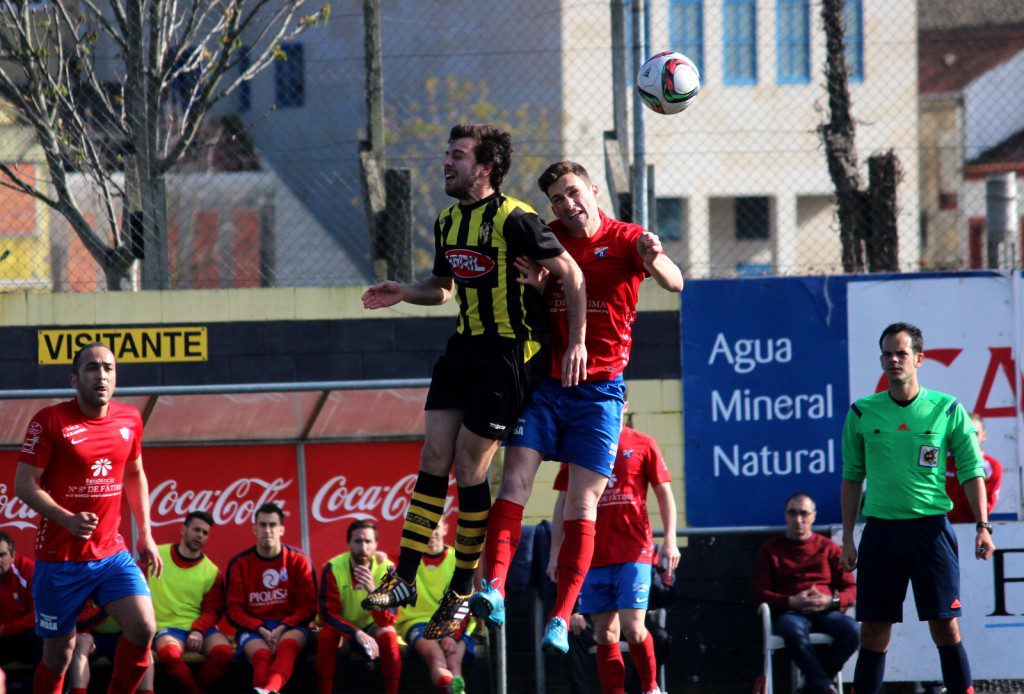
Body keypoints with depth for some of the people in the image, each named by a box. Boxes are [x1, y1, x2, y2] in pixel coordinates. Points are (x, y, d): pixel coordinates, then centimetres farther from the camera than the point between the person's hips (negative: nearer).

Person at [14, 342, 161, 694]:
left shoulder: (129, 420, 6)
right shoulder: (50, 420, -10)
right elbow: (24, 483, -11)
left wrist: (145, 534, 16)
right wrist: (67, 519, -25)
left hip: (112, 553, 4)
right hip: (59, 557, -4)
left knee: (143, 628, -16)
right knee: (59, 653, 3)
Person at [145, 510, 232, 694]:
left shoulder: (212, 572, 6)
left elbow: (212, 610, 3)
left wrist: (199, 630, -16)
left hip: (200, 627, 2)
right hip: (167, 626, -2)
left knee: (224, 652, -28)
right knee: (169, 653, -37)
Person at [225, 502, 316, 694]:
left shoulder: (298, 561, 9)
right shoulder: (239, 564, 9)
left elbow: (308, 606, 5)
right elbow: (234, 610, 6)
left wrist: (283, 628, -12)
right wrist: (261, 630, -11)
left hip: (290, 626, -1)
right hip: (252, 627, 1)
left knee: (288, 645, -38)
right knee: (262, 654, -35)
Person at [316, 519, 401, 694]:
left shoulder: (386, 569, -18)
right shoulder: (332, 569, -19)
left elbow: (386, 621, -23)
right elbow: (326, 614, -22)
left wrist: (372, 591, -42)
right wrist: (358, 634, -37)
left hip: (372, 627, 0)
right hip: (342, 626, 0)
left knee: (389, 635, -30)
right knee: (326, 635, -31)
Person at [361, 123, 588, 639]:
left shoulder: (514, 221, -16)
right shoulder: (449, 223, 10)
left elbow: (570, 273, -11)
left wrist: (576, 343, -13)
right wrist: (403, 294, 5)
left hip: (513, 352, -8)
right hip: (466, 345, 8)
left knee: (469, 466, -6)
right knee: (433, 457, 1)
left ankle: (463, 591, 6)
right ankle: (404, 579, 4)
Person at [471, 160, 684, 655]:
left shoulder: (626, 240, -2)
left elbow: (674, 284, -16)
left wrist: (654, 260, -39)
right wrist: (533, 284, -14)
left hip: (599, 390, -2)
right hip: (543, 382, 2)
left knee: (582, 504, -4)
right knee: (515, 478, -14)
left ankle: (561, 619, -3)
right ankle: (494, 588, -22)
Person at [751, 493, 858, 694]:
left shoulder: (828, 548, 19)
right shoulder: (771, 549, 16)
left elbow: (851, 589, 14)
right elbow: (758, 593, 8)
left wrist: (830, 601, -9)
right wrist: (791, 602, -10)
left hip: (825, 612, 2)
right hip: (789, 613, -2)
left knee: (852, 630, -32)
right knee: (794, 631, -40)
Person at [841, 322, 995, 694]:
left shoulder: (947, 410, 2)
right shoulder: (862, 413, 6)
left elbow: (971, 472, 5)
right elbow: (852, 478, 12)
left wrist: (983, 527, -5)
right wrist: (847, 538, 8)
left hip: (931, 526, -1)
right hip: (880, 528, 2)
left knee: (944, 625, -4)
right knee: (873, 631, 1)